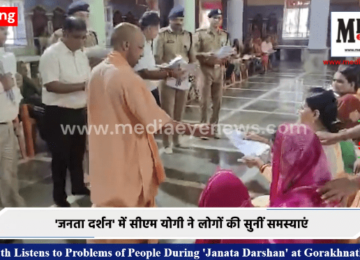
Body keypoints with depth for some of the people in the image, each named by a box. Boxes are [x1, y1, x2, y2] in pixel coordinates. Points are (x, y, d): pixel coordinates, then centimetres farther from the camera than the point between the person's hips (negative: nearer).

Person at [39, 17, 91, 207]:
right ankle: (59, 195, 24)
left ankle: (78, 186, 39)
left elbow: (88, 82, 13)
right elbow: (51, 85, -24)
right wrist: (82, 86, -26)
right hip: (58, 113, -7)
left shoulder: (81, 55, 8)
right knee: (61, 155, 6)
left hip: (79, 112, 7)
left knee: (78, 152, 20)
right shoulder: (51, 54, -15)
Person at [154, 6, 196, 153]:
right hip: (167, 78, -4)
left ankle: (176, 139, 30)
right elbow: (157, 59, -9)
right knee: (167, 113, 2)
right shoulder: (162, 35, -7)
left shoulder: (188, 35, 7)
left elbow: (192, 58, 12)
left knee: (179, 113, 14)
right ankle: (167, 143, 13)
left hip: (184, 78, 5)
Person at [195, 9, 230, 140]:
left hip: (219, 70, 4)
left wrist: (225, 57, -12)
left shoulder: (225, 35, 10)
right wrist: (206, 54, -22)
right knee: (205, 100, 0)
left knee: (217, 100, 8)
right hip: (205, 69, -4)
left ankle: (214, 126, 20)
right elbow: (195, 53, -6)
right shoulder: (201, 33, -2)